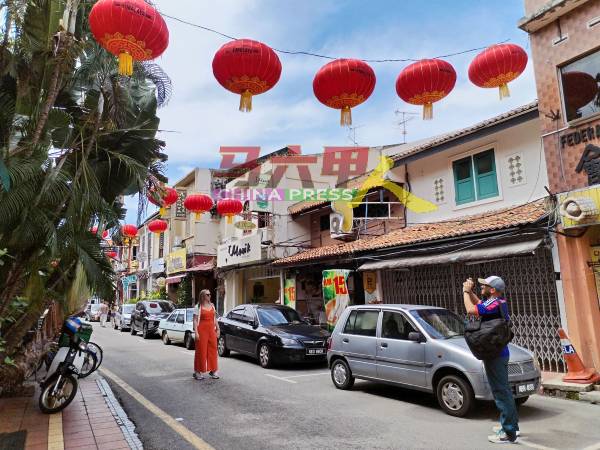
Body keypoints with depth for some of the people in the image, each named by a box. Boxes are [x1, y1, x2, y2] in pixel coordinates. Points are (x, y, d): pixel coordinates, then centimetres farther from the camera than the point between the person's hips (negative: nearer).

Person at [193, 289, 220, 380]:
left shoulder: (212, 305, 12)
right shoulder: (198, 306, -4)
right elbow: (195, 320, -7)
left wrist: (218, 329, 12)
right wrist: (196, 332, -15)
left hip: (211, 330, 5)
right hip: (202, 330, -5)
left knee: (212, 350, 7)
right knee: (201, 350, -2)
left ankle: (213, 370, 17)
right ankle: (198, 371, 7)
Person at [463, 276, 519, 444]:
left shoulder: (495, 303, -21)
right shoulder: (498, 302, 9)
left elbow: (471, 310, -25)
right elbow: (478, 303, 24)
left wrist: (466, 291, -11)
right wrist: (470, 291, 9)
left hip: (494, 355, -10)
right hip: (500, 353, 10)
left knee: (501, 392, -4)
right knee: (504, 390, 20)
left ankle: (509, 434, 2)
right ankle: (512, 425, 33)